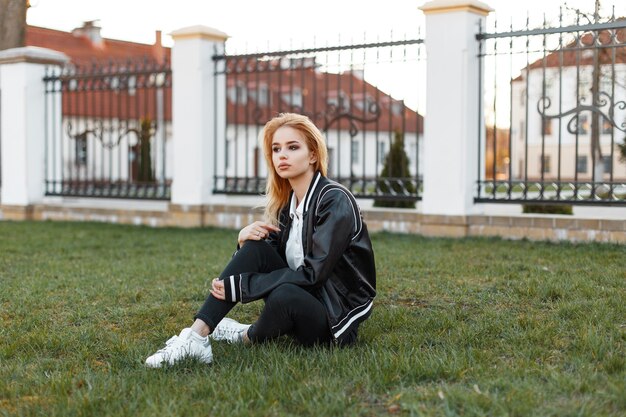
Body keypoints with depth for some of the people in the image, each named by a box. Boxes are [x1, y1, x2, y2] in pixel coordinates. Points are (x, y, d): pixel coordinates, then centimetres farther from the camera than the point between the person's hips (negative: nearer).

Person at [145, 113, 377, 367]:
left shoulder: (335, 201, -16)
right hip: (300, 302, 7)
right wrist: (244, 239, -15)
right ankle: (197, 337, -20)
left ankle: (247, 337, -5)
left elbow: (312, 273, -23)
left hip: (336, 320, -7)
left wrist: (239, 286, -22)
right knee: (255, 247, -14)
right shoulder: (287, 203, 7)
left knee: (284, 294, -37)